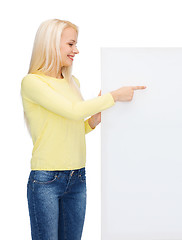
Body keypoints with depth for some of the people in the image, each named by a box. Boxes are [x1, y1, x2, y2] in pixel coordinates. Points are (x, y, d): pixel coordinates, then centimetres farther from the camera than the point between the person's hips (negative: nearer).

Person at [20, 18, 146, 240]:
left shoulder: (73, 82, 12)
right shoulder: (31, 82, -9)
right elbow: (72, 111, -19)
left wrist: (93, 122, 1)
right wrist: (115, 95, -12)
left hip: (77, 179, 6)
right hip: (45, 180, -6)